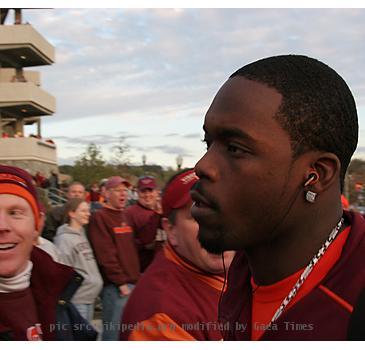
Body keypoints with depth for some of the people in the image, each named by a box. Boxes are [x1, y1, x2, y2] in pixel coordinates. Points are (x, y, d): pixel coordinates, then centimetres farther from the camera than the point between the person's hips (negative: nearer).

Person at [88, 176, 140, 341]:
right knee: (114, 333, -5)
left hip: (132, 282, 8)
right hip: (115, 286, -8)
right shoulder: (99, 218, -8)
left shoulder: (126, 217, 17)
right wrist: (120, 282, -16)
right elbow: (105, 254, -16)